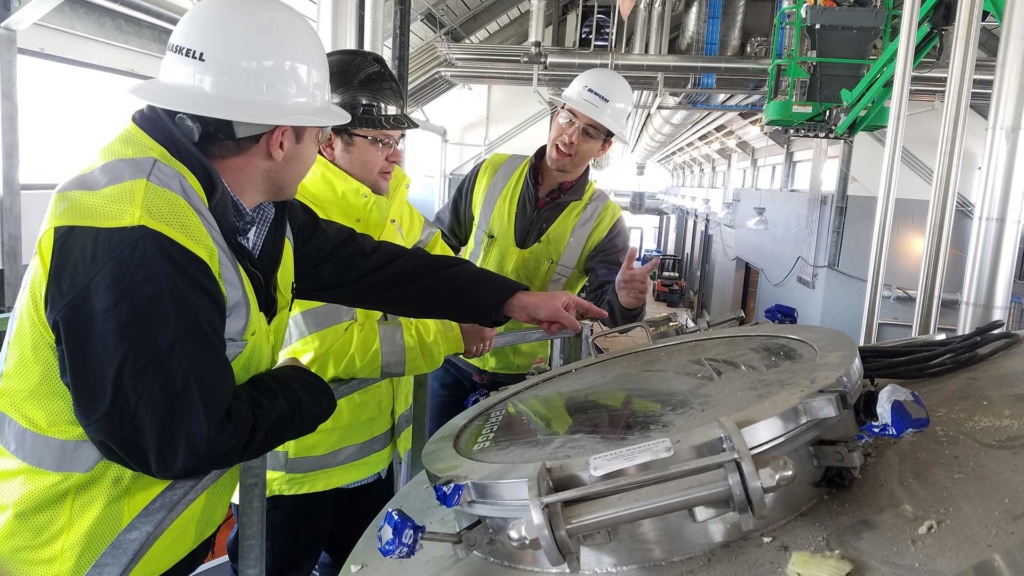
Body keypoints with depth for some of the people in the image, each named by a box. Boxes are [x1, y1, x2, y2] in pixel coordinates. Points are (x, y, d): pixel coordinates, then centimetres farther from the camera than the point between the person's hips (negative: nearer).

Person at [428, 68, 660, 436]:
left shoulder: (602, 221, -14)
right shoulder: (492, 172, -7)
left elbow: (604, 308, -20)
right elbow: (440, 242, 5)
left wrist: (624, 301, -42)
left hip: (523, 376, -2)